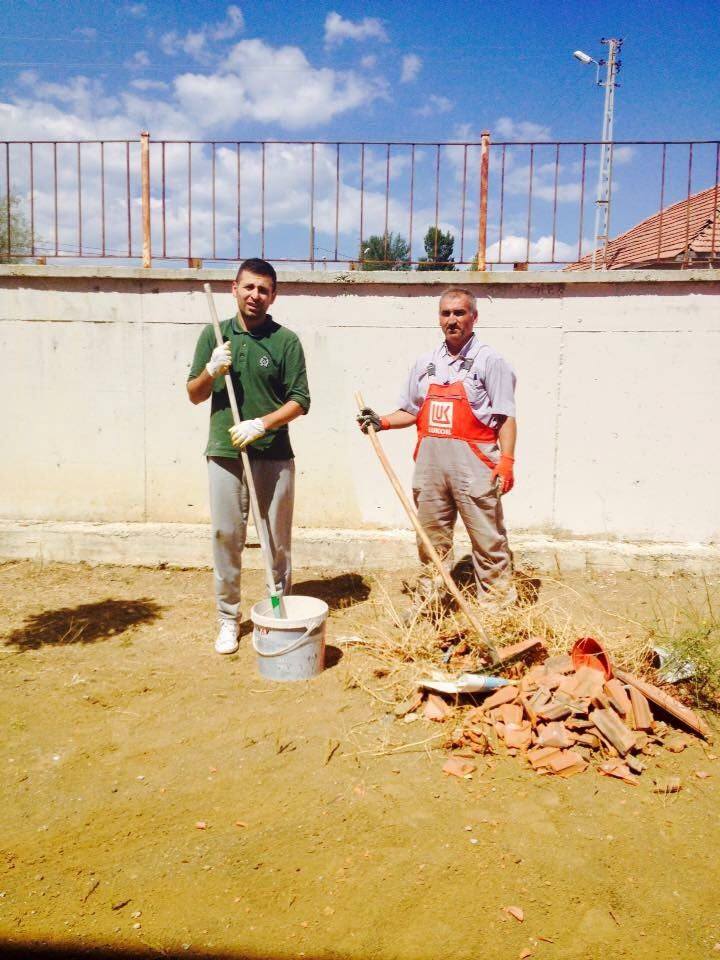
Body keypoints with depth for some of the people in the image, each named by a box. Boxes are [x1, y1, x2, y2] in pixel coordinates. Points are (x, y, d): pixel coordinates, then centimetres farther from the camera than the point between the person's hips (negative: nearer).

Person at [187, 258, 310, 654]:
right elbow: (194, 395, 11)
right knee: (225, 537, 7)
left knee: (278, 539, 7)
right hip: (224, 452, 2)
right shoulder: (214, 335, 8)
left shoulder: (286, 340, 1)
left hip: (274, 454, -2)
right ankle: (228, 618, 21)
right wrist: (211, 371, -9)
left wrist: (261, 423, -16)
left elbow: (300, 400, -2)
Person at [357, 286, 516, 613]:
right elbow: (412, 412, 20)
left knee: (488, 540, -1)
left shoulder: (489, 361, -1)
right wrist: (382, 422, 3)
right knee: (431, 538, 14)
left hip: (473, 463, -5)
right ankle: (428, 603, 27)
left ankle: (497, 606, 10)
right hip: (430, 463, 5)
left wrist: (506, 459, -16)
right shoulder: (425, 363, 15)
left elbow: (506, 416, -6)